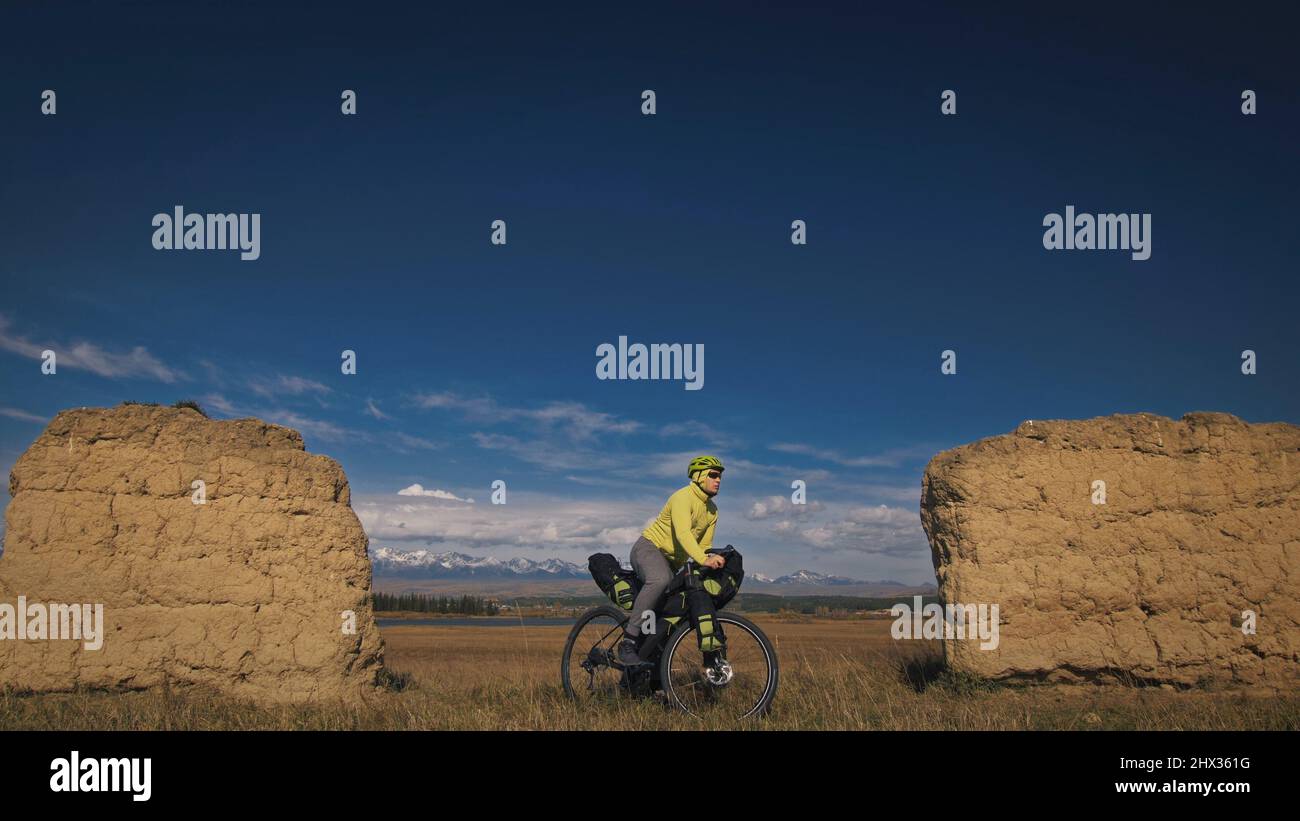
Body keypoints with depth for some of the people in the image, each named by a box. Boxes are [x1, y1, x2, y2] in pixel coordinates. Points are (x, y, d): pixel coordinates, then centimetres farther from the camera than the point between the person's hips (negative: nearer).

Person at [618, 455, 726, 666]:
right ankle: (628, 642, -38)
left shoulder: (712, 511, 9)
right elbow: (683, 533, -35)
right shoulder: (683, 497, -19)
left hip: (672, 561, 10)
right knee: (660, 580, -39)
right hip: (649, 547, -10)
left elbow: (704, 545, 8)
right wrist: (703, 560, -49)